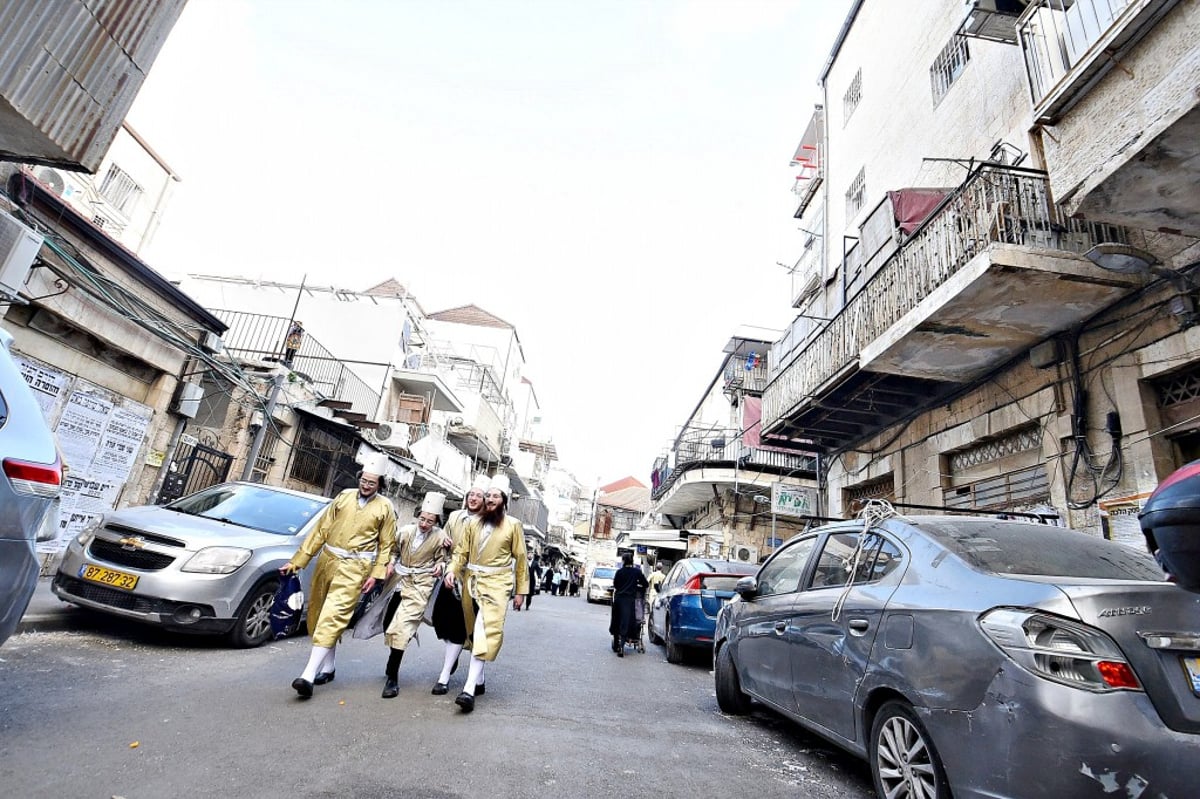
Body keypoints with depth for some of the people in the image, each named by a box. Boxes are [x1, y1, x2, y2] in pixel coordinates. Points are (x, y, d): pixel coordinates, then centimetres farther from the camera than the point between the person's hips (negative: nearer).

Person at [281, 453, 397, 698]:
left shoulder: (385, 507, 0)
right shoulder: (345, 496, 8)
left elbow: (386, 545, 1)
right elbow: (321, 529, 8)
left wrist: (376, 574, -9)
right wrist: (297, 561, 7)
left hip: (354, 568, -5)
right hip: (327, 560, 5)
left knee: (332, 618, -13)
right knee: (317, 614, 12)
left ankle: (309, 675, -12)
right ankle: (328, 667, 27)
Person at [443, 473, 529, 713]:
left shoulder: (513, 525, -2)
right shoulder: (473, 523, 8)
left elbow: (520, 558, 0)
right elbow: (462, 551, 6)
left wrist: (521, 590, 0)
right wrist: (452, 570, -13)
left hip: (496, 584, -4)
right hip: (471, 581, 4)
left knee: (486, 632, -13)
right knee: (474, 631, 14)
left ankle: (469, 689, -15)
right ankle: (477, 678, 32)